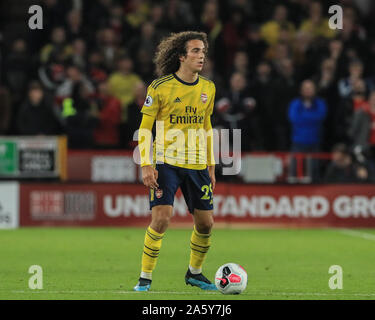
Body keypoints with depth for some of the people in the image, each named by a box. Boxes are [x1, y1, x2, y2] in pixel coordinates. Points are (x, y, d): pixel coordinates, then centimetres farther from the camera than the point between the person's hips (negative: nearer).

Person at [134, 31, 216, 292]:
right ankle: (145, 279, -5)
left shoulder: (208, 89, 8)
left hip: (197, 165, 5)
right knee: (162, 218, -17)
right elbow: (145, 128, -3)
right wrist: (146, 165, -11)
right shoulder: (160, 88, -7)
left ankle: (195, 273, 29)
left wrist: (211, 165, 17)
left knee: (206, 223, 5)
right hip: (166, 163, -5)